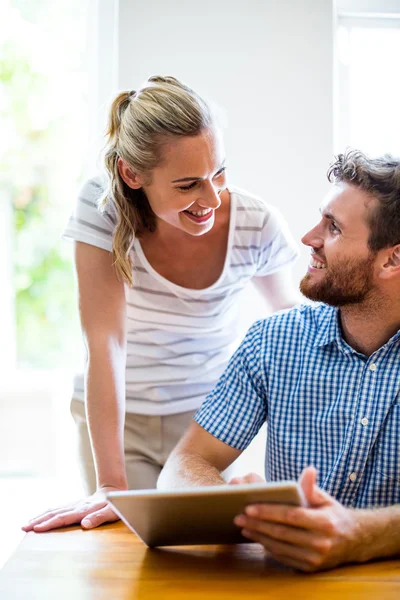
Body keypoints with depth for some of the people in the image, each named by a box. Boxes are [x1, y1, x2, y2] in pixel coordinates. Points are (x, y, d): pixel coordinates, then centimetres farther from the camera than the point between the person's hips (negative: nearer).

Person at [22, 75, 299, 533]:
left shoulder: (257, 226, -18)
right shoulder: (102, 208, -22)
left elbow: (289, 313, 3)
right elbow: (105, 342, -26)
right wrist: (110, 485, -30)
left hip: (212, 416, 1)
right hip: (118, 418, -1)